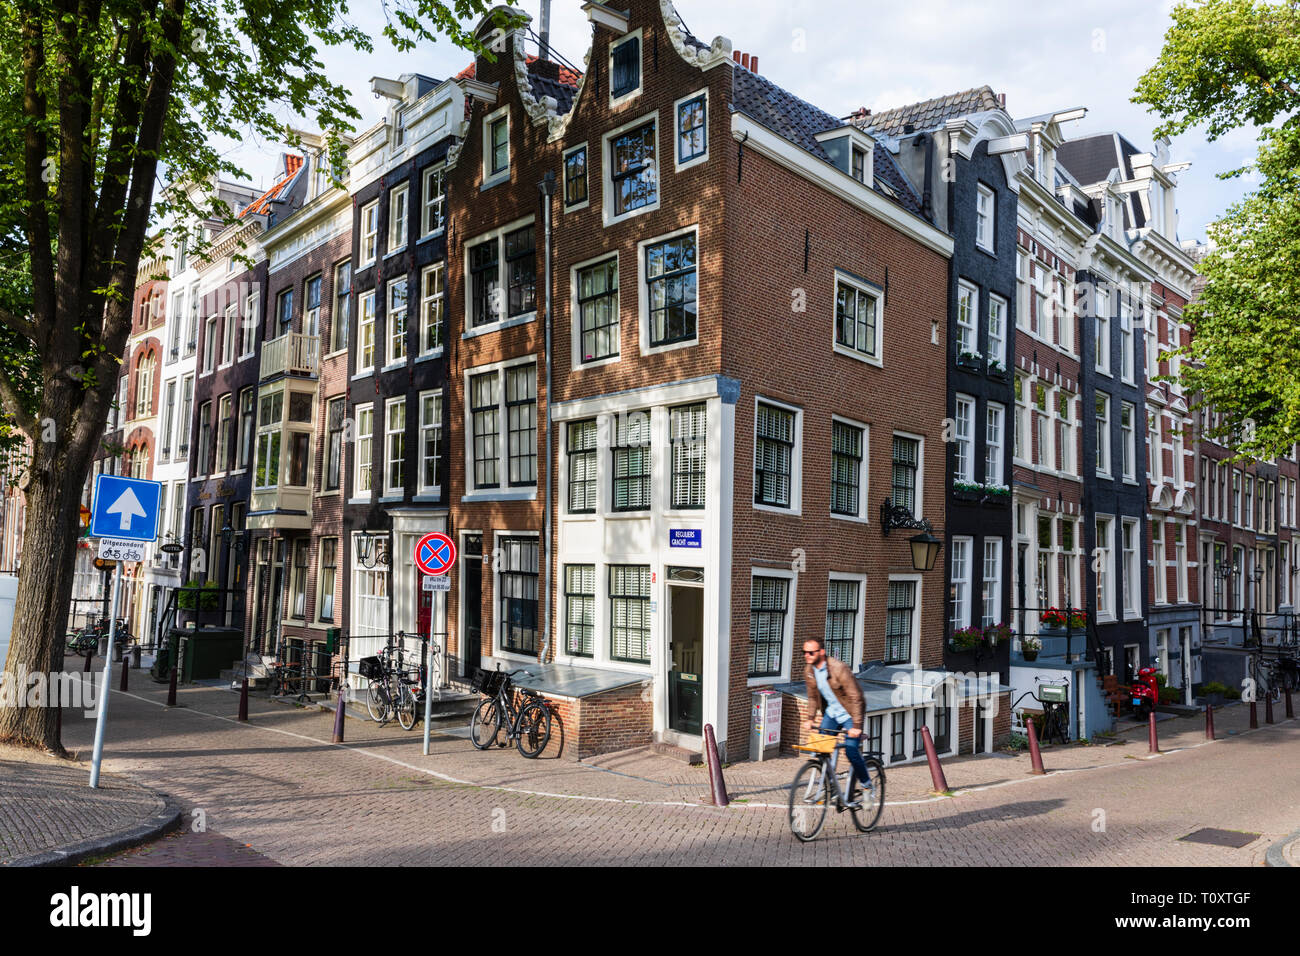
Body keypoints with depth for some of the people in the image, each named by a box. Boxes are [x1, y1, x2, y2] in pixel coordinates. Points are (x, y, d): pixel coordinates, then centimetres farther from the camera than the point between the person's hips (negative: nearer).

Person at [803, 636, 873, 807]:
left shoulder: (839, 669, -26)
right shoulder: (808, 671, -5)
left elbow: (855, 698, -24)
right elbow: (812, 696, 11)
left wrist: (856, 725, -26)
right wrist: (811, 718, 3)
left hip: (850, 714, -6)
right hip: (831, 713, 6)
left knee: (851, 751, -15)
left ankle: (867, 786, 8)